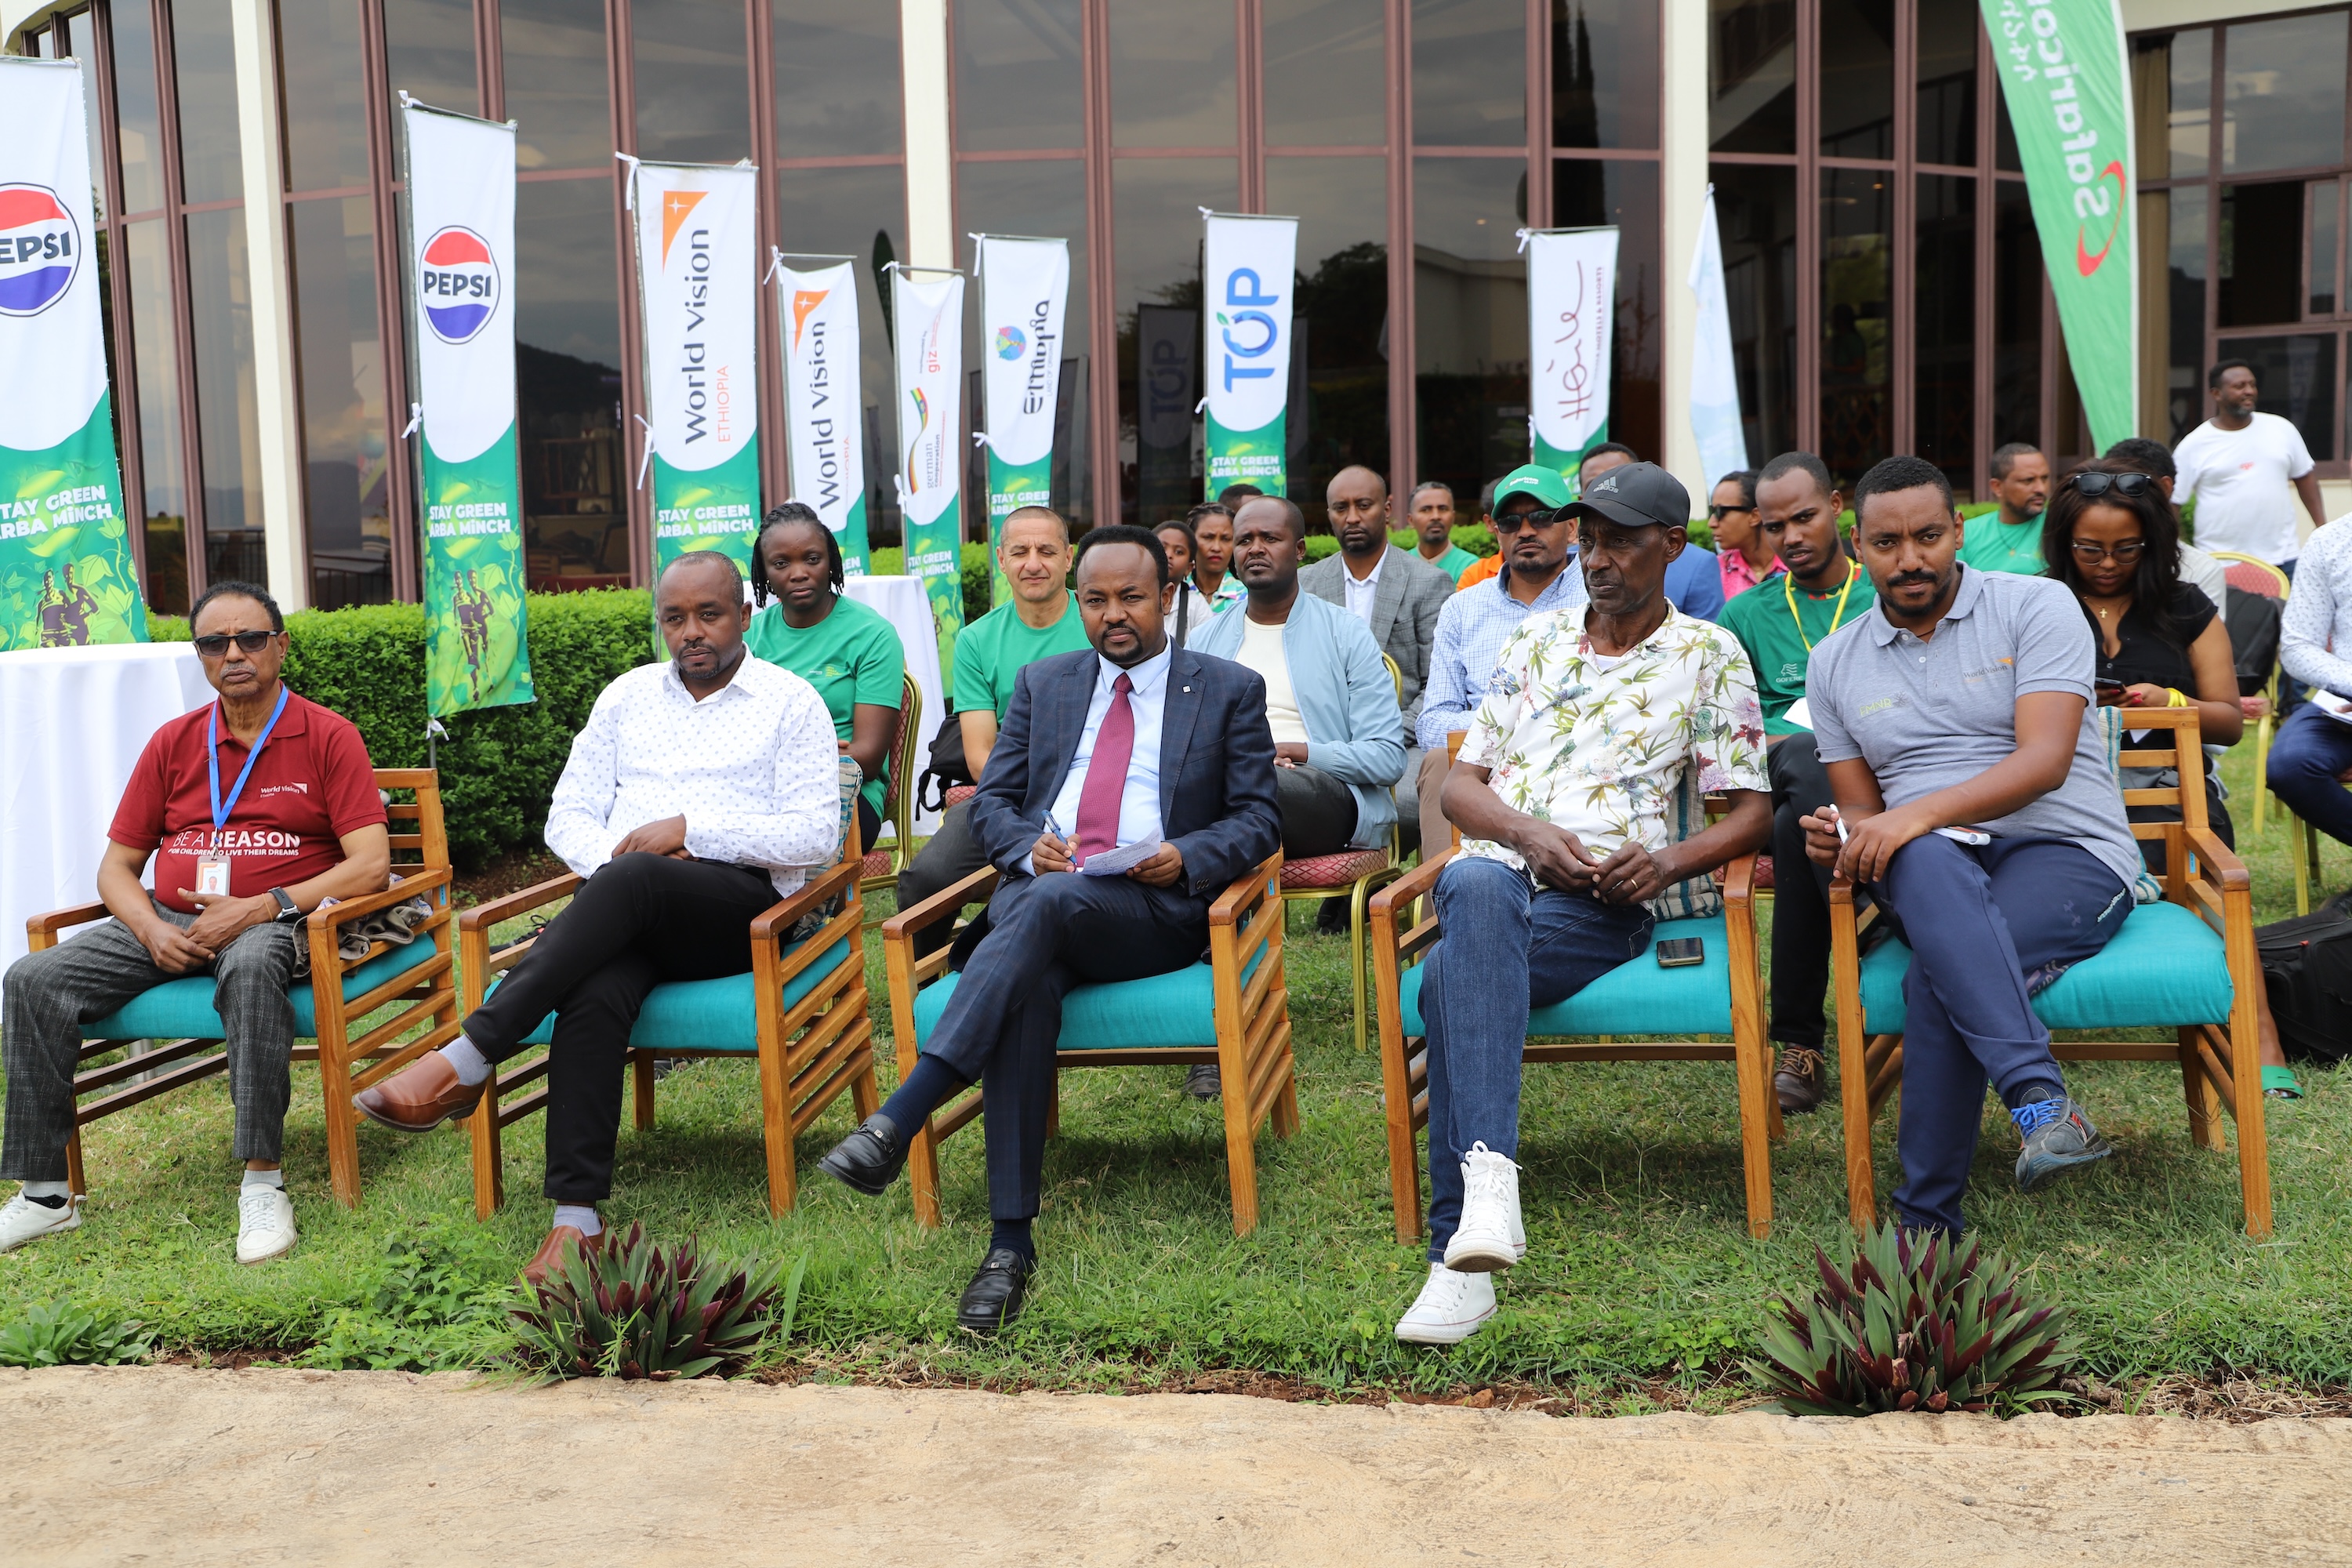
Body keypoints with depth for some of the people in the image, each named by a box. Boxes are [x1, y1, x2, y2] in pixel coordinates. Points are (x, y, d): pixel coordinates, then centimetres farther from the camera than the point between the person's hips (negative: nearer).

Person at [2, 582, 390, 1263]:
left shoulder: (327, 737, 0)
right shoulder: (173, 743, 13)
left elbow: (370, 864, -9)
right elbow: (116, 866, 15)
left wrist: (259, 908, -18)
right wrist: (152, 931, -8)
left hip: (275, 920, -5)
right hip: (170, 921, 5)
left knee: (250, 966, -40)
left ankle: (263, 1183, -33)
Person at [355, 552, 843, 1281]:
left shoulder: (792, 702, 9)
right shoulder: (627, 695, 22)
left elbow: (817, 835, -3)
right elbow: (567, 816, 18)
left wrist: (690, 828, -10)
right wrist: (615, 854, -5)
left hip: (739, 901, -3)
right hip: (626, 915, 3)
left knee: (630, 881, -37)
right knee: (594, 995, -32)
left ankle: (467, 1059, -34)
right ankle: (575, 1216, -34)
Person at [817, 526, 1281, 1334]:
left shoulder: (1230, 690, 16)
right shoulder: (1043, 683, 24)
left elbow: (1257, 818, 11)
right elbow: (991, 801, 20)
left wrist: (1186, 858, -9)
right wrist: (1029, 845, -3)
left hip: (1154, 911, -2)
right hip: (1038, 893, 2)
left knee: (1048, 902, -38)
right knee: (1028, 987, -35)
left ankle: (899, 1117, -46)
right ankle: (1011, 1243, -36)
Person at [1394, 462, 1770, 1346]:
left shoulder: (1709, 655, 13)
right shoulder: (1536, 640, 23)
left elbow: (1751, 811, 10)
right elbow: (1458, 784, 18)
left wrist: (1668, 861, -10)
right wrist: (1525, 832, -4)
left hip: (1605, 906, -2)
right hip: (1501, 869, 3)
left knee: (1450, 979, -35)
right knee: (1476, 889, -39)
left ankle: (1459, 1253, -37)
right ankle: (1489, 1179, -50)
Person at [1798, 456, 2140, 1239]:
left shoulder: (2037, 607, 2)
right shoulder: (1835, 662, 16)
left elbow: (2044, 760, -11)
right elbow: (1860, 804, 18)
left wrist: (1920, 812, -25)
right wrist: (1843, 836, -9)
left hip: (2068, 852, -2)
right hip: (1929, 864, 2)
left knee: (1939, 973, -35)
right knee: (1927, 865, -39)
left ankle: (1928, 1220, -30)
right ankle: (2041, 1100, -49)